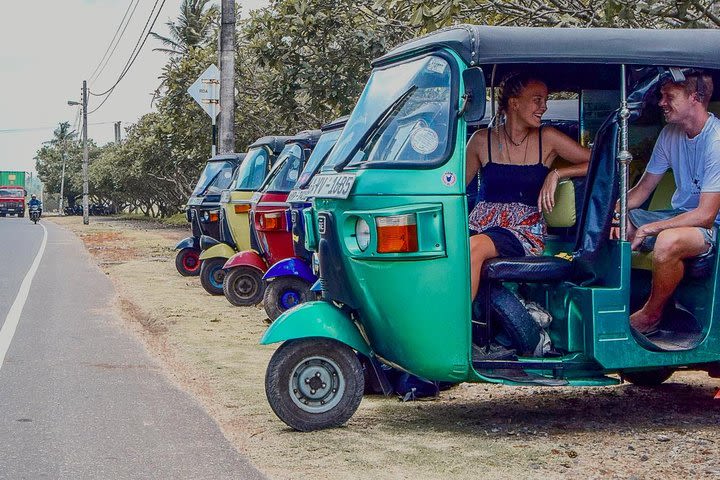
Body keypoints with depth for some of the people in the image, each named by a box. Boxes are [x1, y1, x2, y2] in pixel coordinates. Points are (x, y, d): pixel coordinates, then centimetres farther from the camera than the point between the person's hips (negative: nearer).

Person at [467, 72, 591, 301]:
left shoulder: (547, 139, 7)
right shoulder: (482, 140, 9)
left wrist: (556, 174, -7)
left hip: (524, 231, -1)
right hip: (479, 224, 2)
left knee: (474, 248, -35)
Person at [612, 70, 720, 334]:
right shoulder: (670, 133, 2)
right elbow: (643, 189, 9)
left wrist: (649, 229, -24)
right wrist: (615, 210, -12)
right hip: (678, 216, 8)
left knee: (668, 241, -38)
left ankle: (651, 314, -13)